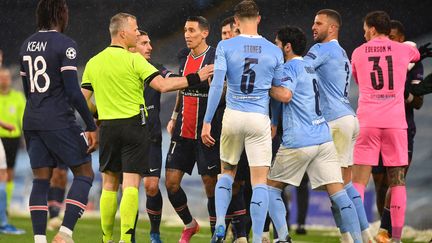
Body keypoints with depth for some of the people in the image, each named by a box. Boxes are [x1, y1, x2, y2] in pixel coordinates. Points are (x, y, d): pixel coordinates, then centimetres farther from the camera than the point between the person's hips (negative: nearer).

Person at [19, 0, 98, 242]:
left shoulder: (27, 45, 11)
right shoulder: (65, 44, -11)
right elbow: (73, 91, -16)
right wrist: (91, 127, -11)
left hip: (32, 121, 7)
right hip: (59, 121, -7)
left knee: (41, 180, 8)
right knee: (84, 174, 3)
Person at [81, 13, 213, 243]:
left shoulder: (93, 63, 6)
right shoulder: (133, 60, -10)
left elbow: (83, 100, 7)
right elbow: (162, 85, -15)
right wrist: (195, 78, -7)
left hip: (107, 127, 4)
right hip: (133, 125, -4)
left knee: (109, 184, 14)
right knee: (131, 184, -6)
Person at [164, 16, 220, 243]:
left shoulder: (215, 58, -8)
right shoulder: (185, 59, 12)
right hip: (183, 132, 6)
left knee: (211, 184, -3)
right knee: (171, 183, 2)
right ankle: (189, 224, 23)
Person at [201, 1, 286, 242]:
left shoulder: (225, 47, -2)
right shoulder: (274, 51, 2)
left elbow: (216, 85, -8)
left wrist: (207, 121, -5)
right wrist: (276, 123, 25)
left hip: (233, 116, 1)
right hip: (260, 120, -1)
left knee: (227, 172, 20)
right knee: (260, 181, 0)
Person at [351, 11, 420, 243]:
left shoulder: (358, 53, 7)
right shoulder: (402, 50, 7)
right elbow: (416, 54, 32)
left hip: (367, 121, 0)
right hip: (395, 122, 0)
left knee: (358, 181, 1)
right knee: (397, 180, 6)